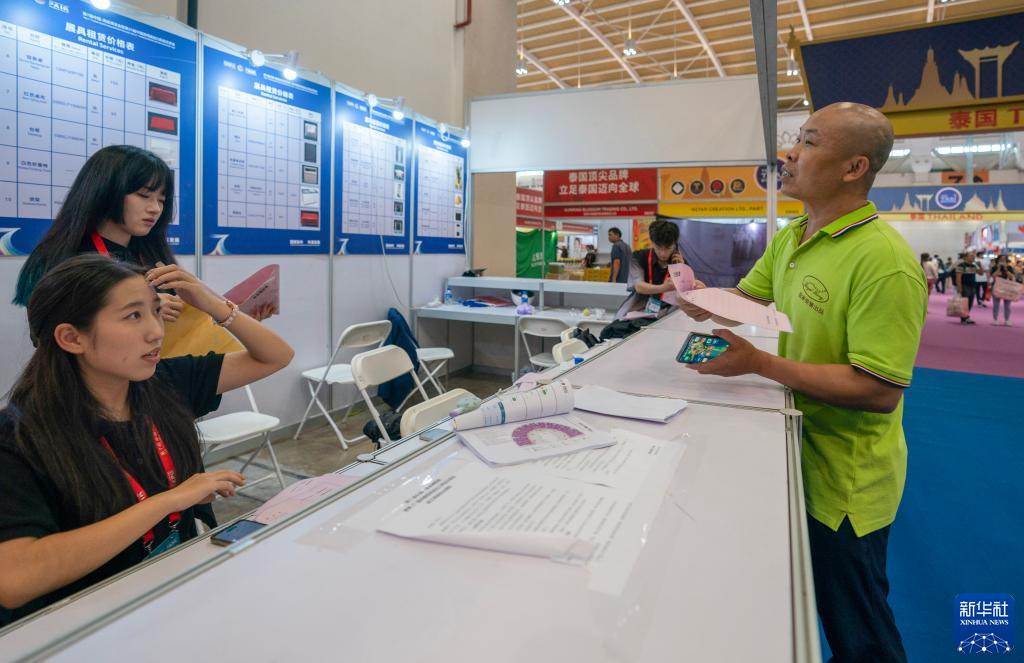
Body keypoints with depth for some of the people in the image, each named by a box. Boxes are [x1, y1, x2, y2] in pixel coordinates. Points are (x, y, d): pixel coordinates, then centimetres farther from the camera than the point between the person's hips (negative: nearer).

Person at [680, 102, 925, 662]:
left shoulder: (883, 260, -25)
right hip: (796, 451, 8)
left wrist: (758, 363, -32)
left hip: (844, 477, -7)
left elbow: (880, 391, -28)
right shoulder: (788, 239, 2)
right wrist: (698, 300, -10)